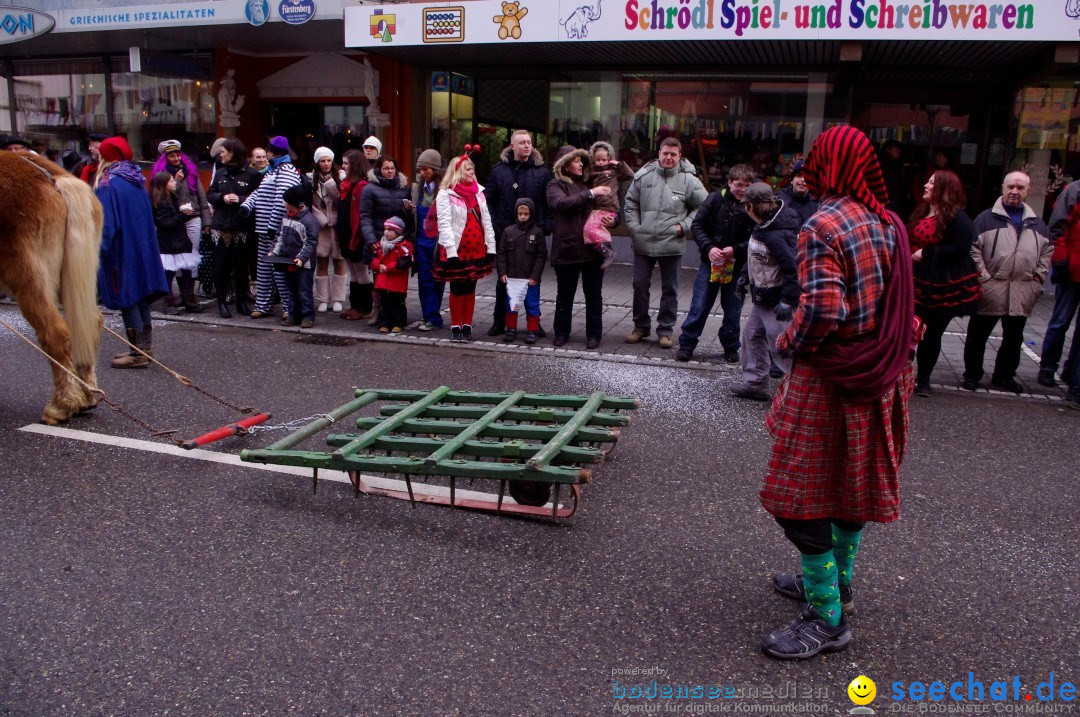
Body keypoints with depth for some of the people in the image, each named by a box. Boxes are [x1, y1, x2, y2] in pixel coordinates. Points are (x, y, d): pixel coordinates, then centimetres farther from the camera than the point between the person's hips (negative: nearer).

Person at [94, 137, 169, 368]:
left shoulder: (108, 185, -15)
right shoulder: (137, 182, 9)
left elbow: (106, 224, -20)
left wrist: (99, 251, -17)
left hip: (121, 252, -8)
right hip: (143, 251, 8)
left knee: (127, 299, -2)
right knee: (140, 298, 14)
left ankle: (138, 353, 1)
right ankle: (145, 347, 21)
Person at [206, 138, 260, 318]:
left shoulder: (251, 174, -3)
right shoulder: (220, 173, 13)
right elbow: (209, 195, 11)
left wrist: (240, 200, -19)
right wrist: (222, 197, -7)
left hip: (242, 227, -3)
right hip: (221, 227, 3)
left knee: (241, 265, 4)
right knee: (221, 265, 2)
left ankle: (241, 301, 15)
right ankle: (222, 302, 10)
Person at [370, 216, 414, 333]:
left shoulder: (404, 246, -11)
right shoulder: (380, 245, 11)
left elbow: (404, 262, -19)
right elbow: (373, 258, 12)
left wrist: (387, 268, -17)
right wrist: (379, 265, -10)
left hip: (397, 284, -5)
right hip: (382, 282, 6)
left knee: (397, 304, 4)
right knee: (384, 303, 10)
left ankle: (398, 324, 12)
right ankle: (384, 324, 15)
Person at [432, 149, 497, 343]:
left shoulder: (478, 192, 12)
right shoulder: (445, 194, -6)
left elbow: (486, 221, 12)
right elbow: (444, 224, -12)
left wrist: (490, 246, 6)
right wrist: (451, 251, -19)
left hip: (476, 250, 5)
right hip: (456, 250, -5)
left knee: (470, 288, 10)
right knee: (457, 289, 3)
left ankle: (467, 326, 19)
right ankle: (455, 327, 14)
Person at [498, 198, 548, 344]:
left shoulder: (537, 232, -3)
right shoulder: (508, 231, 4)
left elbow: (541, 256, -5)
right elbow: (502, 253, 5)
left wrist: (535, 276, -11)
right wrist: (502, 273, -4)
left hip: (531, 279, -2)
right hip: (511, 277, 2)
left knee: (532, 304, 5)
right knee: (511, 304, 11)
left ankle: (532, 331, 15)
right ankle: (511, 329, 23)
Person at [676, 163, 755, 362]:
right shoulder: (716, 199, -6)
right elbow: (697, 225, -3)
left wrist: (735, 250, -20)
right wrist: (708, 247, -16)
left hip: (737, 266, 0)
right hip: (710, 262, 0)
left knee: (733, 310, 11)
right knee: (699, 306, 4)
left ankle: (731, 347, 26)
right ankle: (686, 345, 14)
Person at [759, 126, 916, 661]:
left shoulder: (823, 227, -18)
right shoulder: (889, 223, 6)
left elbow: (823, 310, -26)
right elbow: (898, 301, 13)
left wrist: (789, 342, -10)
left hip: (830, 376, -8)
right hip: (880, 374, 9)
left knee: (802, 499, 1)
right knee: (851, 484, 21)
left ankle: (826, 620, 8)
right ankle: (835, 580, 38)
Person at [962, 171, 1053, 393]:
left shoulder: (1037, 223, 13)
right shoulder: (986, 219, -1)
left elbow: (1048, 251, 18)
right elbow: (973, 248, -6)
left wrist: (1039, 276, 6)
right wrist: (983, 276, -12)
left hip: (1022, 293, 4)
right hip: (990, 289, -4)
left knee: (1014, 337, 13)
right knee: (977, 335, 4)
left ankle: (1005, 375, 27)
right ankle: (972, 375, 17)